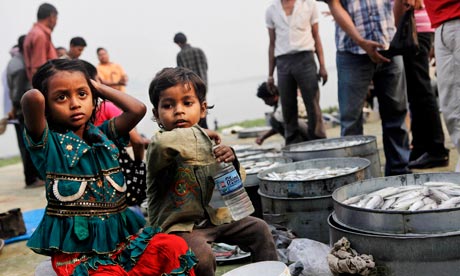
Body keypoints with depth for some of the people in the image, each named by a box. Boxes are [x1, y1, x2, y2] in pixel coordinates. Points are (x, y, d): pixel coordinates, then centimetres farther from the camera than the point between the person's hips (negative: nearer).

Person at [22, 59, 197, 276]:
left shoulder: (103, 135, 11)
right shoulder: (47, 142, -4)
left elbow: (137, 109, -3)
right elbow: (32, 99, -23)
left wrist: (100, 87, 9)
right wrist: (45, 94, 2)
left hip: (119, 235, 5)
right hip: (75, 247, -5)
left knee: (175, 247, -15)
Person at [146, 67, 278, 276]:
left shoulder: (208, 142, 3)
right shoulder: (161, 145, -15)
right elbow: (161, 144, -44)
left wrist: (231, 162, -14)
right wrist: (198, 133, -28)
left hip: (214, 216, 7)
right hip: (178, 225, -6)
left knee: (258, 228, 9)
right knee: (201, 255, -30)